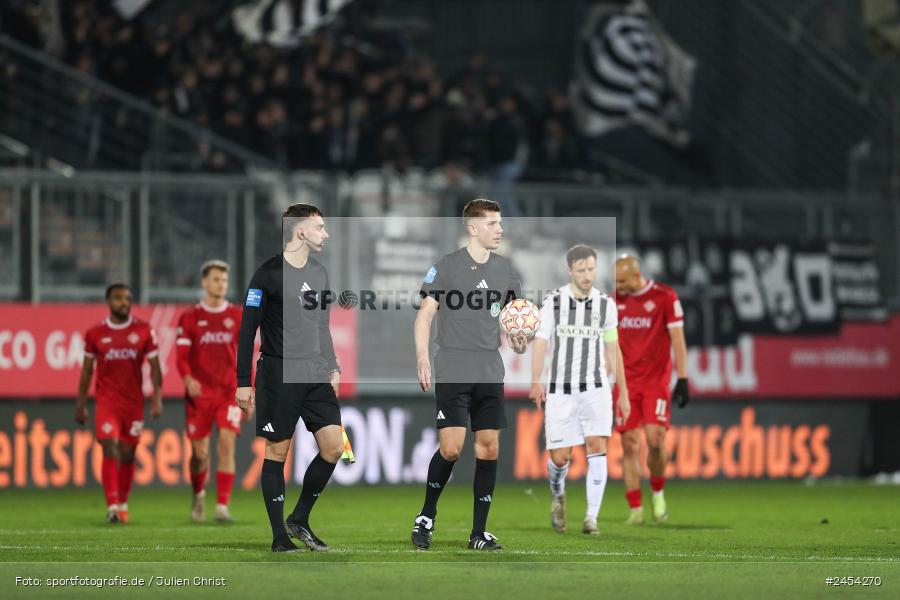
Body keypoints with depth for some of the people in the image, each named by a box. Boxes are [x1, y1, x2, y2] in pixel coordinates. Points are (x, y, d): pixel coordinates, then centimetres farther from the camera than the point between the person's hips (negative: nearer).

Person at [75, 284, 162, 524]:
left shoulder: (144, 331, 2)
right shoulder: (95, 334, 2)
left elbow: (154, 368, 4)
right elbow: (87, 371, 10)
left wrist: (157, 398, -6)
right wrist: (80, 404, 9)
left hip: (134, 402, 1)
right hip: (106, 402, -1)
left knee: (127, 454, 6)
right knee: (110, 451, -13)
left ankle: (123, 505, 21)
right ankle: (112, 507, -16)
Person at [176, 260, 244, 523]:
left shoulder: (237, 316, 7)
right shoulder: (189, 318, 3)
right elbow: (181, 356, -3)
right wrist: (188, 379, -22)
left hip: (229, 393, 0)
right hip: (199, 393, 0)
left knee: (227, 445, -14)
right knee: (199, 452, 4)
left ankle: (222, 506, -15)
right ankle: (198, 496, 32)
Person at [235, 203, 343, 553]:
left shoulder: (319, 273, 13)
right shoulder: (268, 274, -8)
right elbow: (247, 330, -8)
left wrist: (333, 368, 18)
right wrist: (243, 383, -10)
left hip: (315, 374, 6)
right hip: (278, 375, -6)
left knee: (334, 447, -4)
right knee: (277, 452, -1)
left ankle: (299, 520, 12)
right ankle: (280, 537, 6)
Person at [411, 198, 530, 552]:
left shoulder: (504, 268, 11)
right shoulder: (446, 266, -3)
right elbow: (425, 314, -2)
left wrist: (518, 339, -2)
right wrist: (422, 359, -12)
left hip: (490, 373, 5)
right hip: (452, 372, -5)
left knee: (489, 448, 1)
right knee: (451, 448, -13)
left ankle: (479, 533, 8)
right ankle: (426, 517, 8)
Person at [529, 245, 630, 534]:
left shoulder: (605, 305, 4)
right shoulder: (553, 302, -3)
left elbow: (612, 351, 13)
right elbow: (540, 345, -9)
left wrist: (623, 393, 14)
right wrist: (536, 383, -25)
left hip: (595, 388, 1)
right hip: (560, 391, -1)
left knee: (597, 446, -18)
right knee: (559, 458, -1)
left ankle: (591, 518, -16)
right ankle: (558, 496, 34)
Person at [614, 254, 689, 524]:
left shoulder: (664, 297, -4)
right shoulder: (615, 300, 8)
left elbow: (678, 340, -4)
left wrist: (683, 380, -9)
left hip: (656, 380, -3)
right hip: (625, 382, 3)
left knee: (655, 439, -15)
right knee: (629, 444, -4)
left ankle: (658, 493, 11)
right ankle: (636, 510, 0)